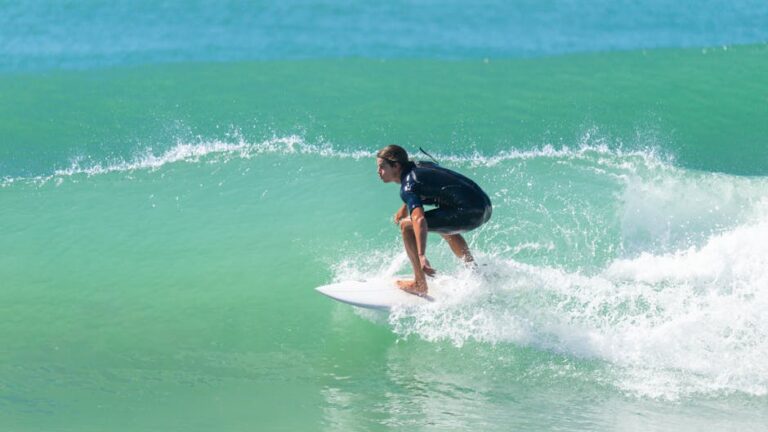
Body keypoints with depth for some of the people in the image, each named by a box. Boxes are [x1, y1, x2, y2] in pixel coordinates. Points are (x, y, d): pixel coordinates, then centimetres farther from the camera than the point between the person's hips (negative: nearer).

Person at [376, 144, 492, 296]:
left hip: (470, 212, -10)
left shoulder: (408, 185, -9)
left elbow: (419, 220, -26)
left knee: (407, 225, -7)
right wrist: (404, 207, 41)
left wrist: (421, 256, -35)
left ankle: (420, 285, -4)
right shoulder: (419, 165, 18)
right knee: (442, 224, 39)